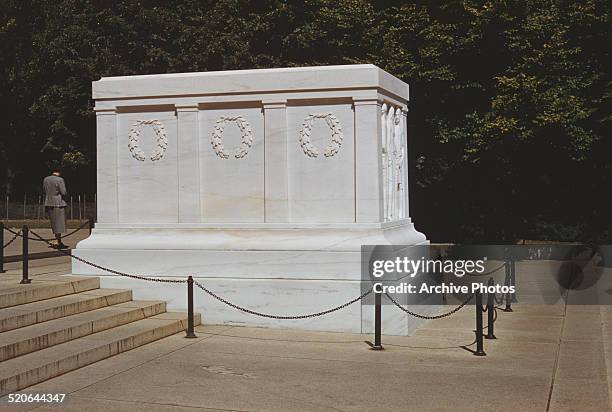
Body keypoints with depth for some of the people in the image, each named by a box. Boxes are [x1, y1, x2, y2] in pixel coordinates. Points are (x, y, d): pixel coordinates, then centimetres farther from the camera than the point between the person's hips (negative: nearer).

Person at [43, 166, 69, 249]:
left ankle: (59, 242, 18)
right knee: (59, 223, -1)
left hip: (48, 203, 6)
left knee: (54, 223, 13)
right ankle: (57, 242, -4)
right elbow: (63, 193, -13)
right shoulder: (60, 180, -12)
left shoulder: (45, 179, 7)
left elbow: (44, 191, 15)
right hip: (58, 203, -6)